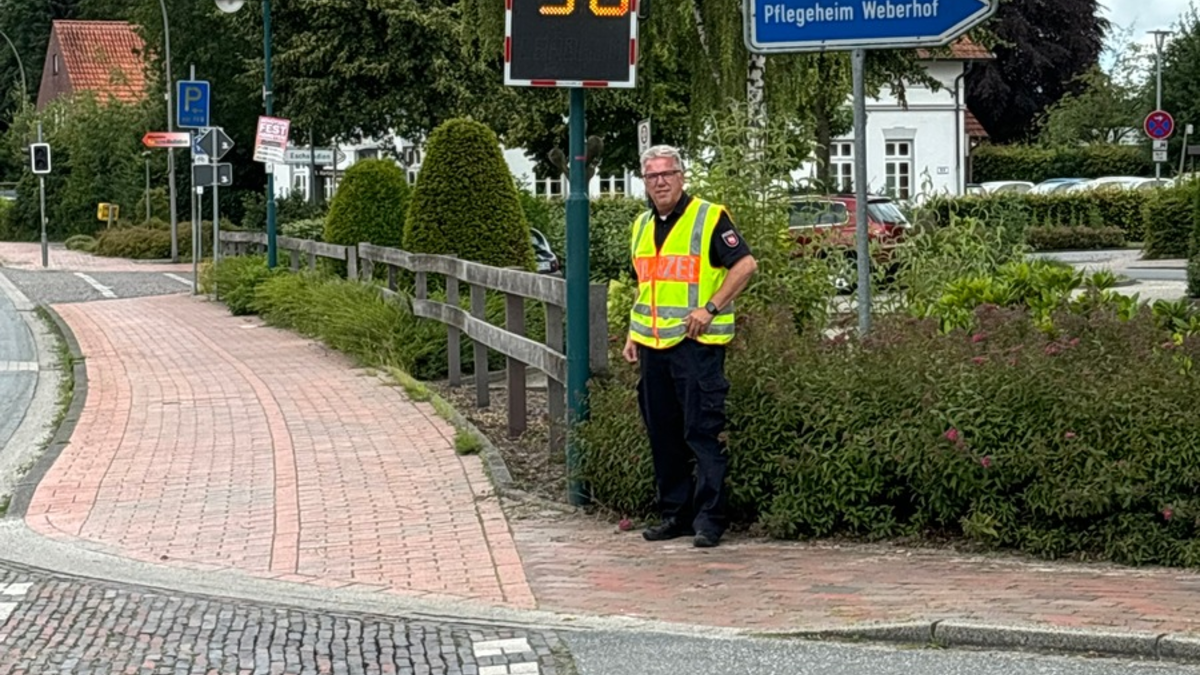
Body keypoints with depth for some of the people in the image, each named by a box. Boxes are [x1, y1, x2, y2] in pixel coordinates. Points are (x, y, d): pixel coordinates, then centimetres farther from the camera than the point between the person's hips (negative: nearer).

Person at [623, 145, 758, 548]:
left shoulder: (710, 218, -5)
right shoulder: (642, 227, 17)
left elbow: (745, 264, -10)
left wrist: (710, 308, -15)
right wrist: (633, 335, 18)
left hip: (696, 342, -7)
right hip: (652, 346, 7)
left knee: (702, 432, -7)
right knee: (662, 434, 10)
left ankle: (709, 519, -4)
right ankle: (675, 513, 19)